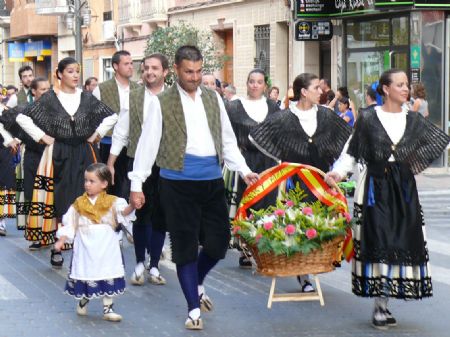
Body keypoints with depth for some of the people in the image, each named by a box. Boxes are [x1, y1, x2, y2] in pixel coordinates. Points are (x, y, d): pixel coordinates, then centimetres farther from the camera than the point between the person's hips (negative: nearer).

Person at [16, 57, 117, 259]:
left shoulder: (87, 98, 5)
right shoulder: (50, 98, -2)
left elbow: (112, 117, 12)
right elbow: (22, 118, -3)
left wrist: (96, 134, 4)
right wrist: (41, 137, -6)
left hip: (84, 155, 2)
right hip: (59, 156, -2)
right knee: (58, 201, -1)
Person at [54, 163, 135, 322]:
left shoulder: (112, 202, -2)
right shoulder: (79, 204, 4)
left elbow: (123, 212, -20)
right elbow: (69, 225, 7)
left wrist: (132, 206, -40)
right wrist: (61, 240, -4)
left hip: (106, 248, -1)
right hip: (85, 248, 1)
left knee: (108, 276, 2)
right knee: (84, 275, 7)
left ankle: (107, 308, 13)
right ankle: (83, 300, 34)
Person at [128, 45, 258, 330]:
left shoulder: (213, 98, 11)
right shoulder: (162, 103, -1)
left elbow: (227, 139, 16)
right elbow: (148, 144, -2)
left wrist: (244, 170, 7)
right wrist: (136, 184, -6)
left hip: (212, 181, 4)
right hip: (178, 183, -4)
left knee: (218, 242, 6)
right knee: (185, 245, 1)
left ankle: (197, 285, 35)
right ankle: (194, 308, 11)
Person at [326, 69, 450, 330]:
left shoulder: (413, 120, 8)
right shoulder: (368, 119, -1)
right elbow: (352, 152, 2)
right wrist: (339, 172, -12)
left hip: (404, 188, 3)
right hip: (376, 188, -3)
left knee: (404, 242, 1)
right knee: (379, 243, -7)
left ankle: (383, 304, 10)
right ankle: (381, 305, -2)